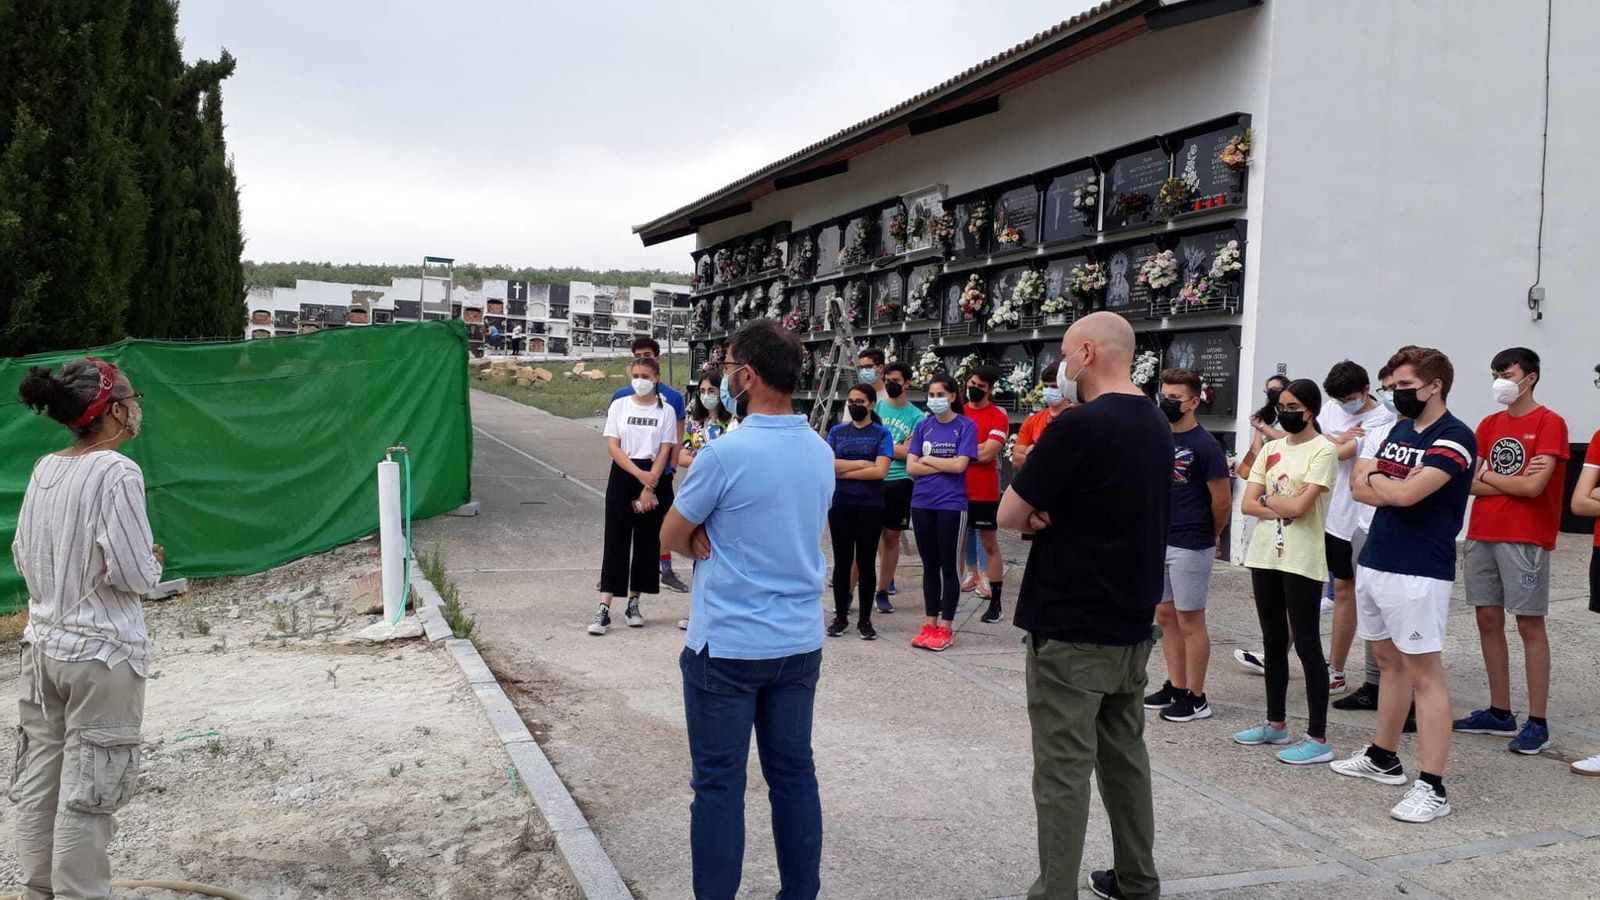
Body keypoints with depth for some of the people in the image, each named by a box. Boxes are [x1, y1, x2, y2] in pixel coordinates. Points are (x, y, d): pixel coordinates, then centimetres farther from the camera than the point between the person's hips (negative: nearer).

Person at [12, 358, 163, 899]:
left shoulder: (45, 470, 4)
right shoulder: (116, 472, -17)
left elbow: (22, 556, 12)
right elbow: (135, 575, -18)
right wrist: (153, 563, 2)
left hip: (43, 646, 7)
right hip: (101, 653, -7)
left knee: (38, 783, 15)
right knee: (87, 792, 2)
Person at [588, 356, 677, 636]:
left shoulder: (666, 410, 1)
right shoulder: (619, 406, 3)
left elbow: (664, 452, -4)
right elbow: (613, 447, -3)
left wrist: (649, 486, -13)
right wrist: (640, 474, -15)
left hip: (654, 477, 1)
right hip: (623, 476, 0)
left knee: (647, 542, 5)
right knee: (616, 541, -4)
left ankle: (634, 603, 17)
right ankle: (604, 610, -7)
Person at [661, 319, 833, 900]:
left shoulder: (726, 453, -18)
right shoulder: (822, 453, 4)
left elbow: (672, 538, -6)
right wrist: (720, 542, 2)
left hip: (726, 646, -6)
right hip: (800, 642, 6)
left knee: (719, 785, 4)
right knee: (794, 774, 14)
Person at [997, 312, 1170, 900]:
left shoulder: (1078, 427, -18)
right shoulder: (1157, 426, 9)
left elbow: (1008, 515, -13)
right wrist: (1053, 514, -2)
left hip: (1071, 630, -8)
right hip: (1133, 623, 9)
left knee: (1064, 770, -2)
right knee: (1125, 755, 19)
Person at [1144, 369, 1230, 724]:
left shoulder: (1205, 445, -13)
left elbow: (1222, 501, -10)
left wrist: (1210, 536, 4)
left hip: (1190, 547, -7)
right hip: (1157, 542, 7)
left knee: (1190, 621, 0)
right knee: (1165, 618, 13)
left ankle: (1196, 698, 9)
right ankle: (1175, 687, 24)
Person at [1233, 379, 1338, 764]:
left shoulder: (1323, 451, -7)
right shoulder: (1271, 448, 12)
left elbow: (1299, 506, -18)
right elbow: (1247, 504, 5)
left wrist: (1266, 498, -2)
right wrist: (1282, 508, -11)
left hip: (1302, 561, -7)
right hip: (1264, 555, 7)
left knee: (1306, 644, -3)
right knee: (1273, 640, 14)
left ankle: (1317, 738, 2)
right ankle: (1276, 723, 25)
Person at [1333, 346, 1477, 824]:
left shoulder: (1454, 438, -12)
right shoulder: (1398, 431, 14)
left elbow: (1407, 493, -23)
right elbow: (1359, 488, 8)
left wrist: (1374, 476, -3)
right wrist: (1394, 486, -11)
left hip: (1418, 574, -8)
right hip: (1374, 564, 8)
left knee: (1424, 675, -6)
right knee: (1390, 662, 17)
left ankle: (1432, 788, -3)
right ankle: (1382, 758, 29)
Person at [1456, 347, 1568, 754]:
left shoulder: (1549, 423, -6)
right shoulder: (1489, 425, 13)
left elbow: (1533, 487, -15)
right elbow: (1468, 482, 5)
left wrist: (1488, 476, -1)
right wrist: (1513, 482, -8)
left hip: (1525, 538, -6)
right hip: (1482, 534, 6)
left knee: (1529, 625, -2)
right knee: (1488, 621, 9)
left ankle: (1537, 722, 4)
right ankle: (1499, 713, 19)